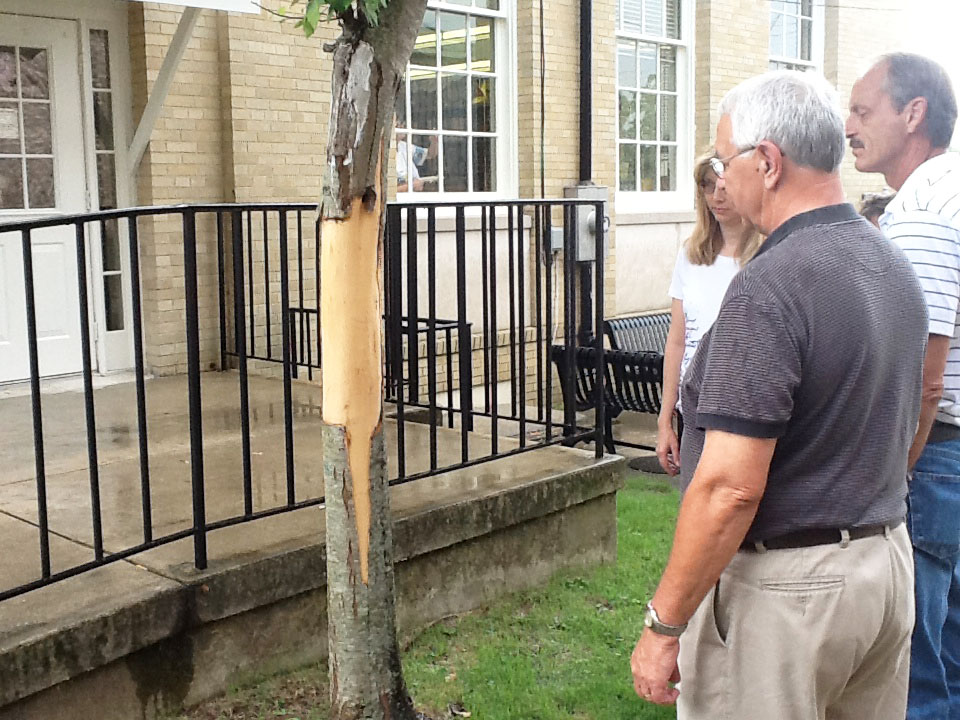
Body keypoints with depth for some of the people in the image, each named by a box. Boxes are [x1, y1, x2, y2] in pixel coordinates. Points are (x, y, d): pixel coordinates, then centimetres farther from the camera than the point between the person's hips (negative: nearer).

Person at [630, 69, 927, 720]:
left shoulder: (770, 287, -22)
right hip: (890, 564, 9)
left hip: (783, 585, -9)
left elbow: (730, 489, -25)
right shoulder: (895, 267, 7)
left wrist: (663, 626, -17)